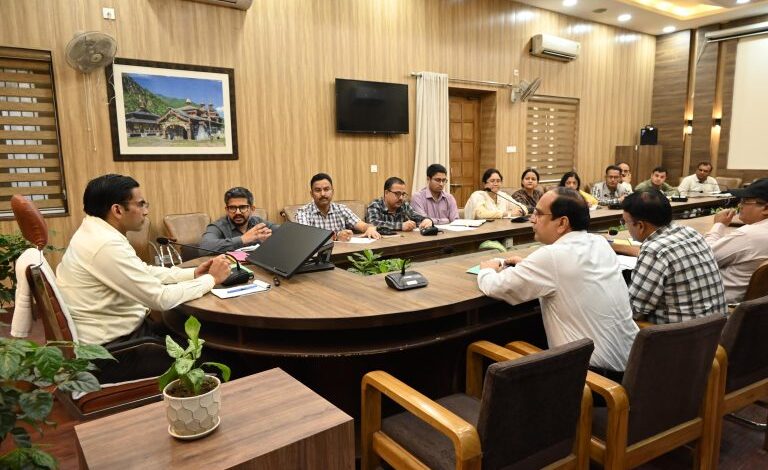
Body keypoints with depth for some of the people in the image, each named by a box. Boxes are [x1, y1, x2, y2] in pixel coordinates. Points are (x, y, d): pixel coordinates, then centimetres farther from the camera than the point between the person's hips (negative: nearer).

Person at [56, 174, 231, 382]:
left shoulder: (96, 232, 5)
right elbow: (161, 299, -24)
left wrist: (193, 273, 3)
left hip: (115, 330, 9)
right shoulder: (107, 245, -26)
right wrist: (211, 279, -12)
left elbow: (144, 272, 13)